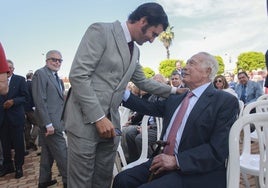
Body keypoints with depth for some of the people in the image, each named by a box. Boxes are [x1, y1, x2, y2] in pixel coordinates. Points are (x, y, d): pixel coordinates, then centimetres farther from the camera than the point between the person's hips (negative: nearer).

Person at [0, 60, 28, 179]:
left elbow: (25, 97, -4)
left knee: (18, 143, 5)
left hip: (16, 117, -3)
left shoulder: (20, 79, 0)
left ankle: (19, 167, 19)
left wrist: (13, 101, -17)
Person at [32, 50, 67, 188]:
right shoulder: (40, 74, -11)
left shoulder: (56, 77, 16)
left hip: (54, 122, 9)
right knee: (62, 155, -3)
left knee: (48, 153, 17)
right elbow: (40, 101, -18)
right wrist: (48, 124, -21)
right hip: (50, 123, -9)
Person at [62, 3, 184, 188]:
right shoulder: (100, 31, -9)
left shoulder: (135, 51, 15)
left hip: (111, 123, 7)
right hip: (85, 120, -7)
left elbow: (143, 82, 28)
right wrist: (98, 117, -19)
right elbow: (78, 75, -17)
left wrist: (172, 91, 23)